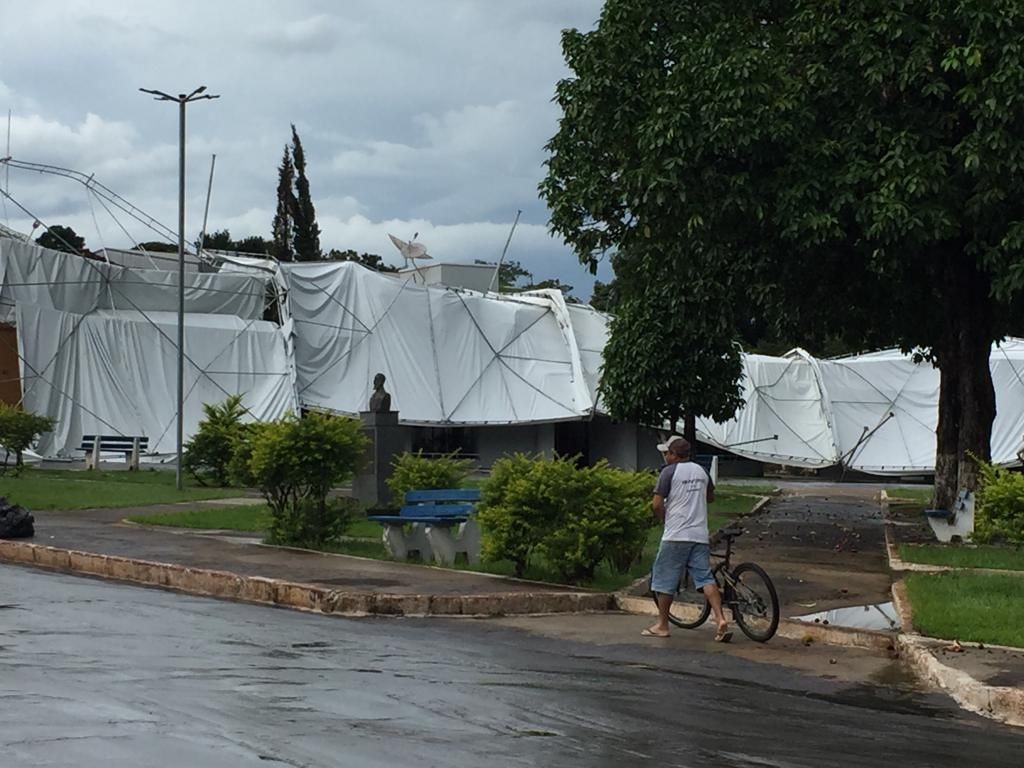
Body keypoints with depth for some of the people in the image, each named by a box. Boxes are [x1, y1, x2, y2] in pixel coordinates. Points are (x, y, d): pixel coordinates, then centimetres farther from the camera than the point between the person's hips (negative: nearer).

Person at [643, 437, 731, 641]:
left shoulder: (669, 472, -6)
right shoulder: (701, 471, 13)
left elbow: (657, 504, -10)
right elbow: (711, 497, 27)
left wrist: (663, 518, 8)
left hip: (676, 535, -5)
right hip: (700, 535, 5)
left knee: (665, 579, 6)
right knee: (706, 578, 2)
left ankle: (662, 625, 13)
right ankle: (721, 619, -13)